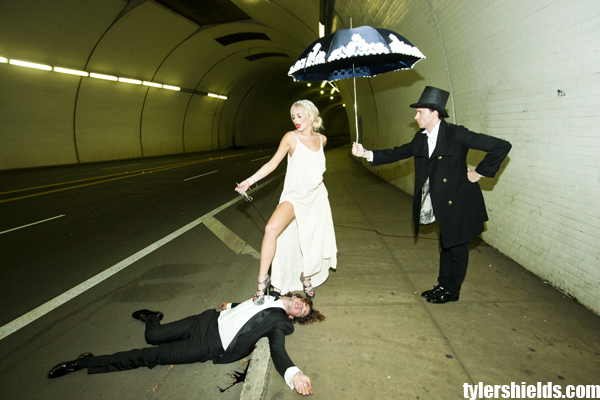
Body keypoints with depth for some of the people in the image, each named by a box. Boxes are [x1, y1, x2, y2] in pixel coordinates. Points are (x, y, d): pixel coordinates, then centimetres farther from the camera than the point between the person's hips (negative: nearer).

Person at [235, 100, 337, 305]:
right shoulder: (291, 137, -8)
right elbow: (273, 163, -7)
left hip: (316, 195, 4)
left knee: (315, 241, 6)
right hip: (294, 195, -4)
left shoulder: (321, 139, 4)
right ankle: (263, 279, -16)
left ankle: (306, 276, 34)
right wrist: (250, 180, -13)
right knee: (271, 229, -28)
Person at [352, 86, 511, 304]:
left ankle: (452, 291, 25)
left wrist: (479, 172, -14)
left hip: (459, 202, -7)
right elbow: (398, 153, 6)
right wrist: (367, 154, -3)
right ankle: (443, 285, 35)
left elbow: (502, 147, -18)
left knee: (457, 247, 9)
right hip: (442, 204, 7)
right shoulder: (421, 138, 4)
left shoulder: (456, 134, -19)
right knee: (445, 245, 20)